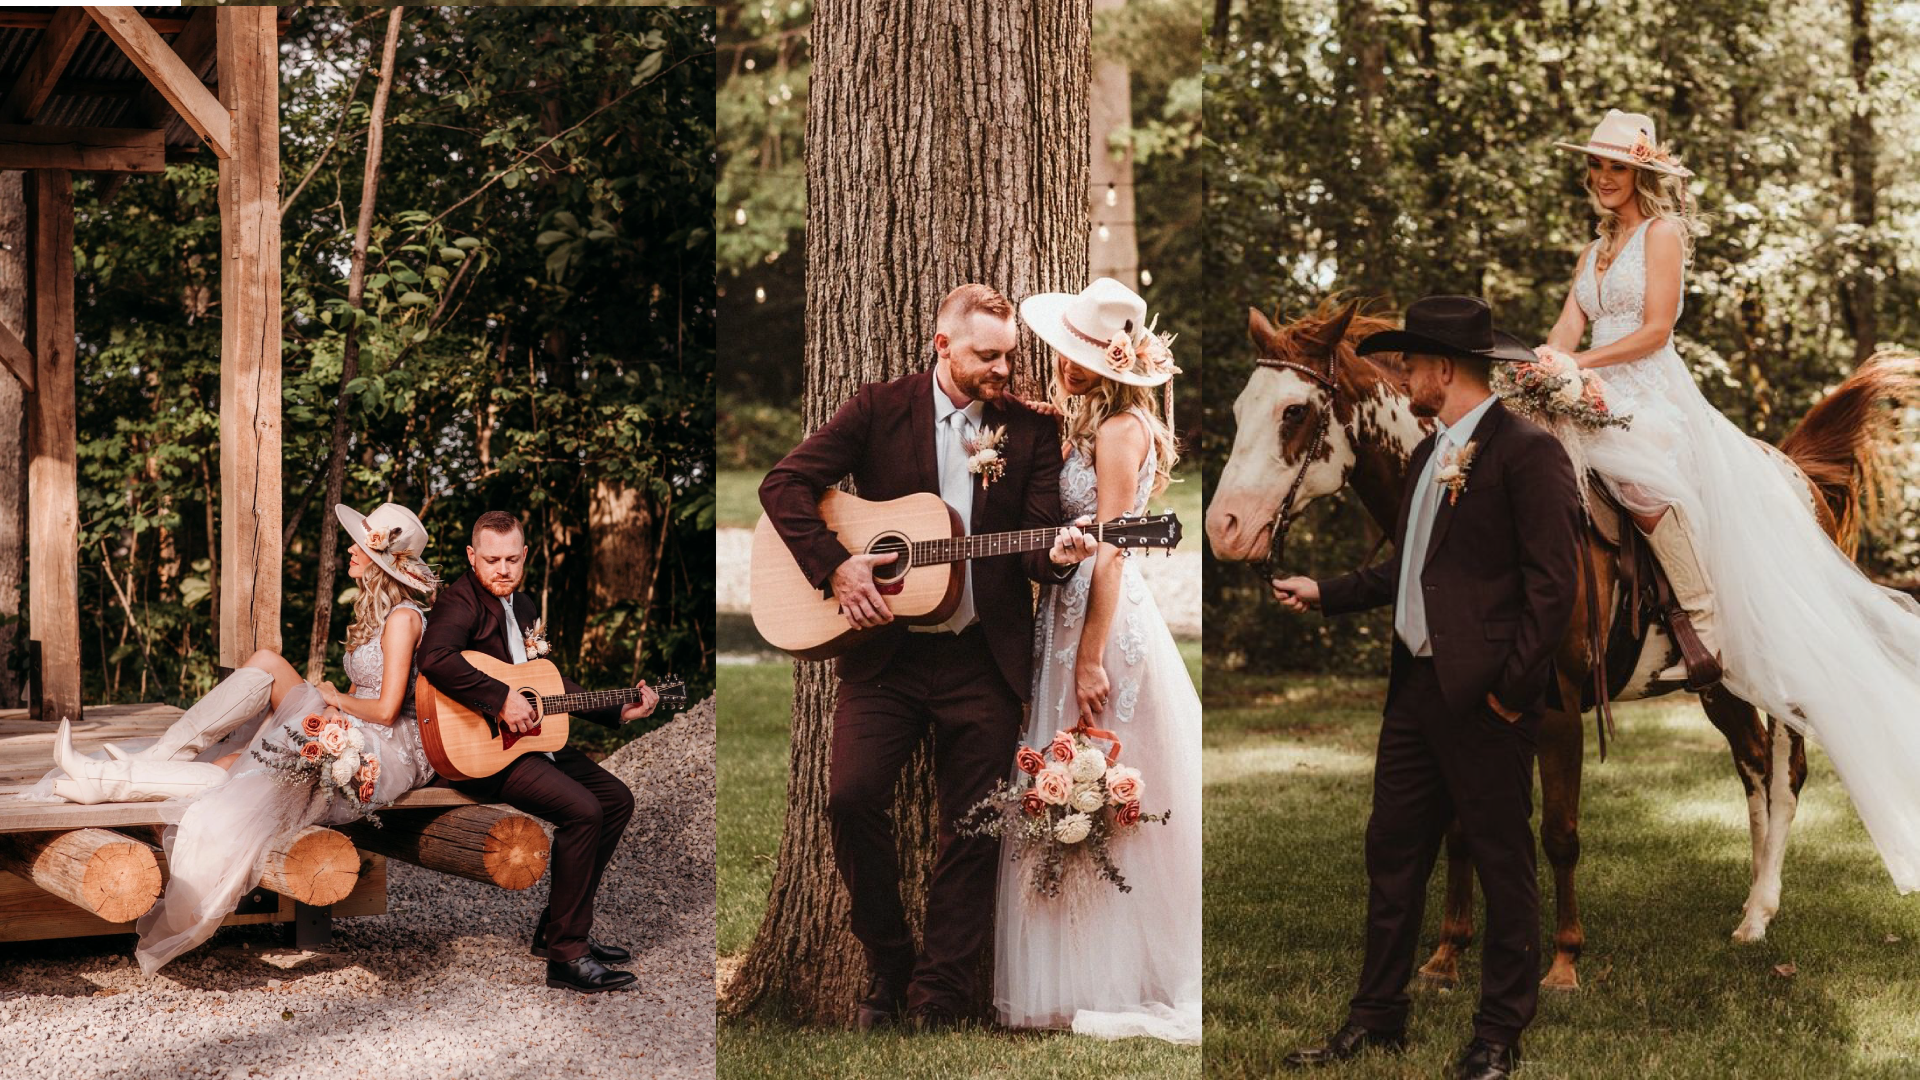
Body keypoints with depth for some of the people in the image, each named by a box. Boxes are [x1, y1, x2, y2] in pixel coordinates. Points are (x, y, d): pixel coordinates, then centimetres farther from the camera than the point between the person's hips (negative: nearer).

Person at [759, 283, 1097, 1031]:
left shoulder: (1032, 431, 8)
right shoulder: (880, 409, 4)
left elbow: (1035, 539, 2)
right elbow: (784, 484, 0)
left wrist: (1055, 556, -22)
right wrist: (836, 565, -13)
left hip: (985, 656, 1)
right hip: (883, 647, -1)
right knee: (851, 796, -14)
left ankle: (938, 998, 13)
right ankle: (888, 968, 7)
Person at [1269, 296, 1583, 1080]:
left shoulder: (1527, 452, -12)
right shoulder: (1428, 455, 16)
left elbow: (1555, 580, -16)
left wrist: (1513, 684, -17)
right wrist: (1324, 593, 20)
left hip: (1484, 698, -9)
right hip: (1416, 686, 9)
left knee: (1503, 866, 3)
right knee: (1392, 851, 13)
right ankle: (1377, 1017, 24)